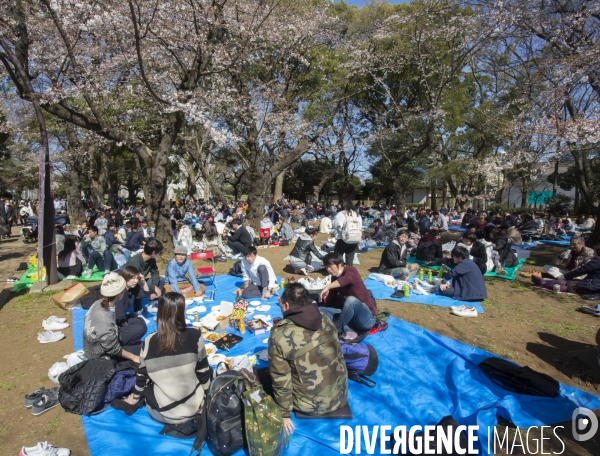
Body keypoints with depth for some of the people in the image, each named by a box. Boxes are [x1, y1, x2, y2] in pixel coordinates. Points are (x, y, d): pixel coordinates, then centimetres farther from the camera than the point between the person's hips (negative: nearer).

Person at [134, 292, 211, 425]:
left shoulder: (148, 342, -11)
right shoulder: (195, 336, -17)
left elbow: (142, 376, 4)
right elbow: (203, 371, -5)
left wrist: (137, 395, 25)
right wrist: (205, 393, 13)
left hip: (160, 413, 2)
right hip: (193, 409, -2)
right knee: (208, 370, 24)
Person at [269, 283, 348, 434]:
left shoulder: (279, 335, -23)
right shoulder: (325, 319, -8)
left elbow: (281, 380, -16)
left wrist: (284, 414, -1)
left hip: (311, 405, -5)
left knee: (270, 375, 16)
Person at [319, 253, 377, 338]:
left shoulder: (350, 270, -14)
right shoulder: (335, 277, 8)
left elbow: (347, 279, -41)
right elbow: (330, 300, 11)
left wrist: (327, 287, -51)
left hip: (366, 318, -7)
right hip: (350, 314, 7)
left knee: (351, 299, -36)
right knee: (322, 310, -8)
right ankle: (346, 330, -25)